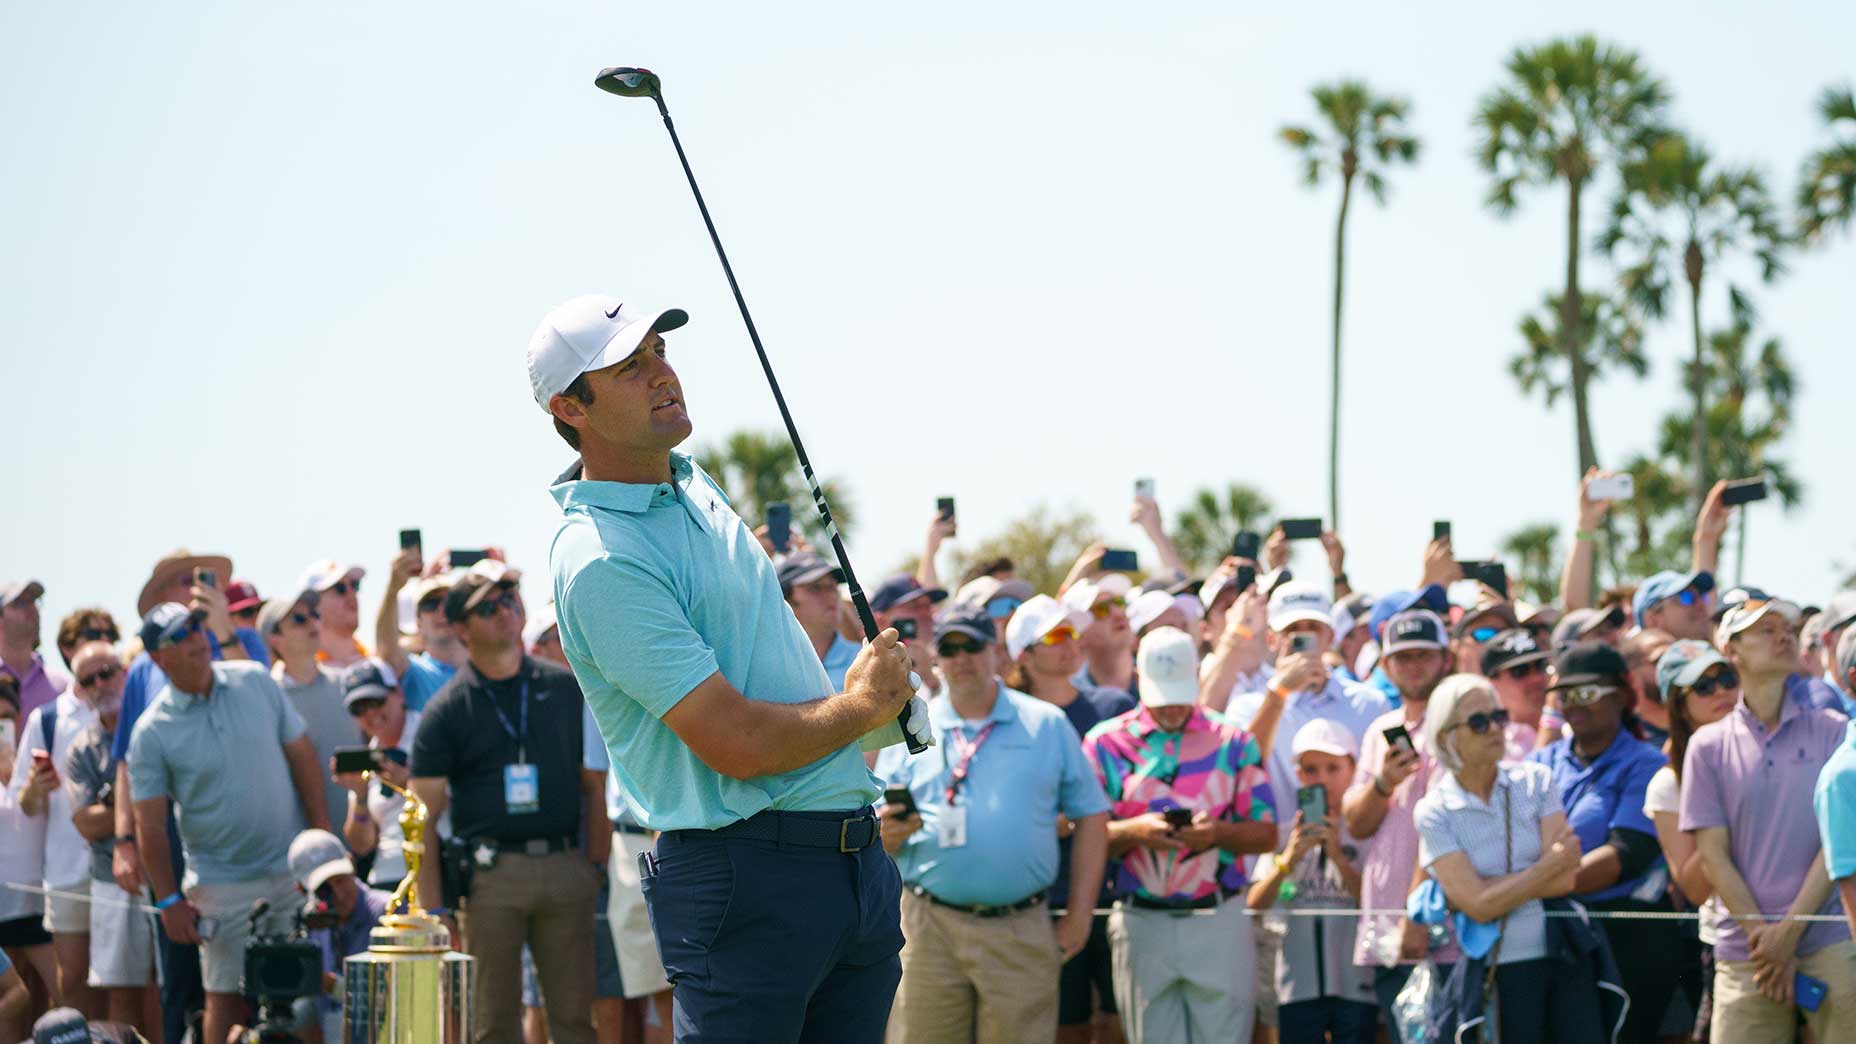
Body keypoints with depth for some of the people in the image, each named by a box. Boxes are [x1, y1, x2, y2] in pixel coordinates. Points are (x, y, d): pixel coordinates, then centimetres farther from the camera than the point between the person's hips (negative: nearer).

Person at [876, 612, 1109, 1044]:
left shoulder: (1047, 725, 10)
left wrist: (1079, 915, 3)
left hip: (1022, 933, 0)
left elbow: (1091, 817, 10)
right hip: (930, 929, 0)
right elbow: (876, 837, 11)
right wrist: (890, 833, -15)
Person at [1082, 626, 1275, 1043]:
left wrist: (1218, 833, -14)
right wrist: (1134, 831, -18)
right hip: (1142, 926, 0)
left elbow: (1266, 834, 6)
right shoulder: (1106, 742, 5)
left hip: (1219, 924, 0)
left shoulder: (1234, 741, 7)